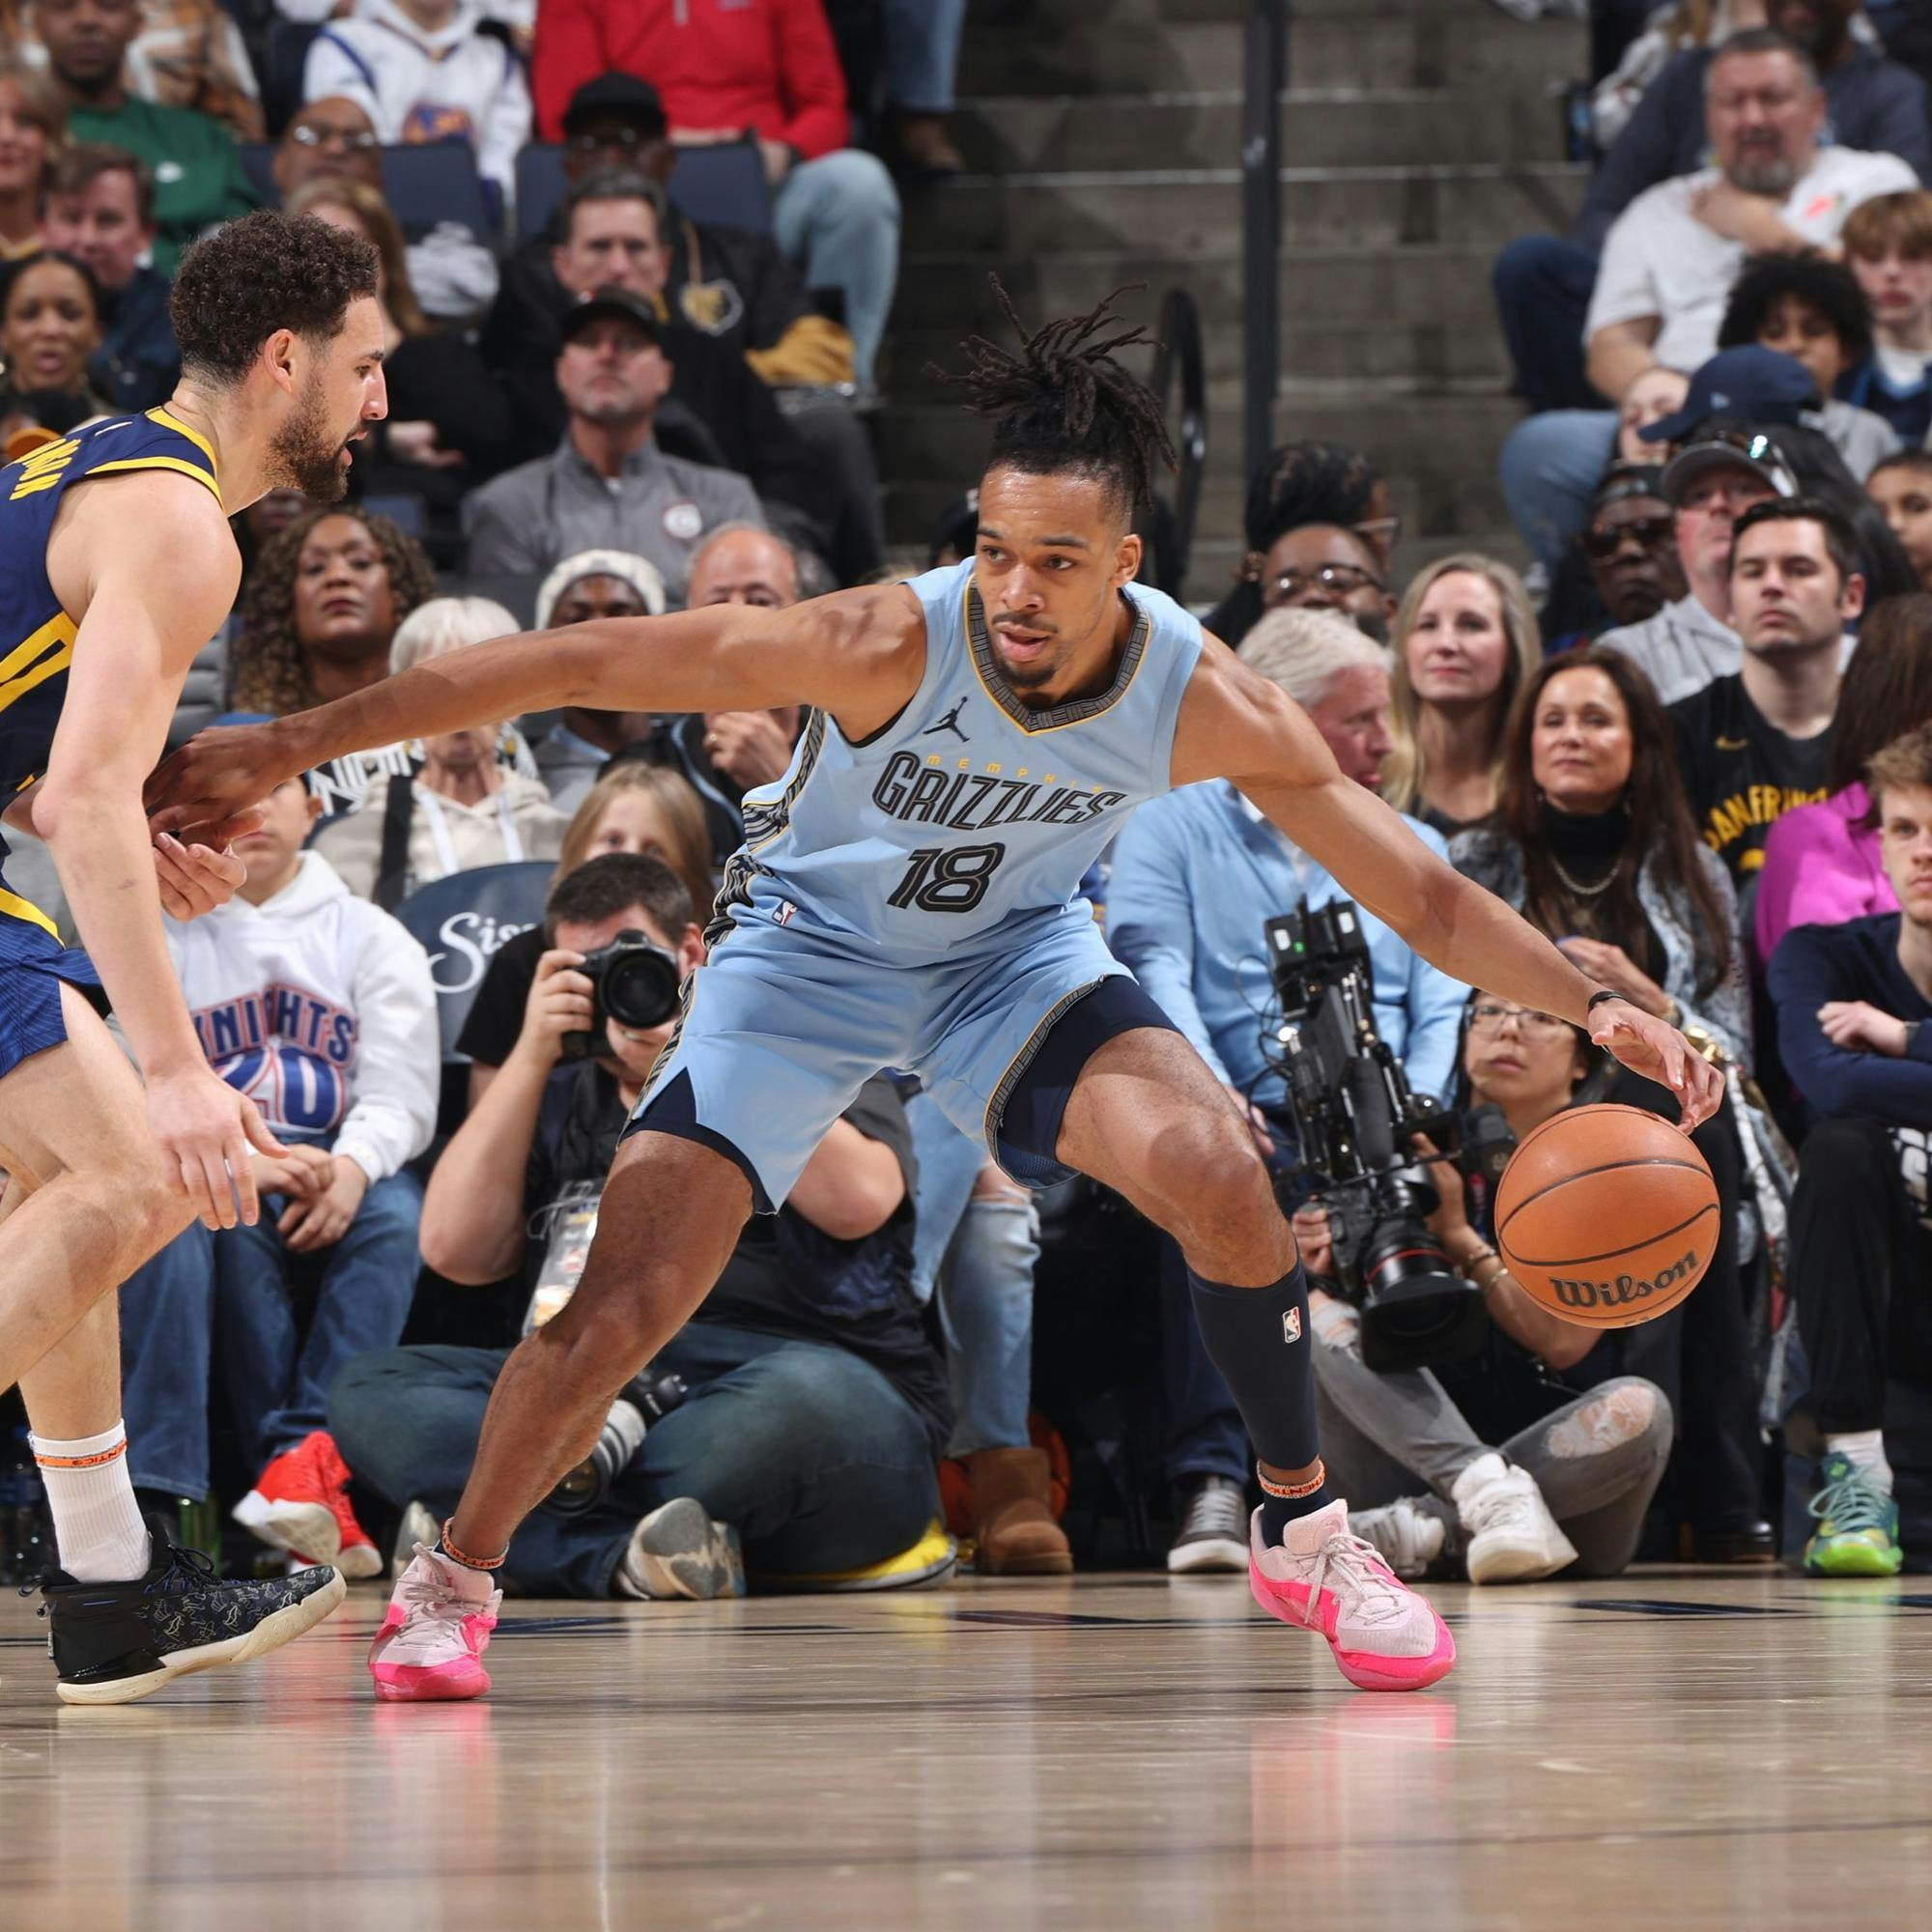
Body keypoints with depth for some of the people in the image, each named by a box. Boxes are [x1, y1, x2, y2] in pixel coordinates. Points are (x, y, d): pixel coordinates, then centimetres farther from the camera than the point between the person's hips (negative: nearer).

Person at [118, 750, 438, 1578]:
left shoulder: (371, 938, 14)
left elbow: (402, 1097, 1)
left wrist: (351, 1167, -23)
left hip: (343, 1185, 1)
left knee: (397, 1206, -33)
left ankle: (309, 1464, -45)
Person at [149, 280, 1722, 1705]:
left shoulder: (1205, 703, -24)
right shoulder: (888, 645, -34)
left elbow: (1426, 897, -15)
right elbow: (578, 664, -30)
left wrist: (1601, 1006, -26)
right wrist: (293, 747, -31)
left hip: (1016, 946, 2)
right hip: (812, 946, -2)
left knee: (1221, 1175, -23)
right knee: (627, 1298, -14)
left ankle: (1304, 1529, 0)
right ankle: (454, 1580, 11)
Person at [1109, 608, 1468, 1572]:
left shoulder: (1411, 851, 27)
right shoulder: (1174, 826, 17)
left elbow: (1446, 1008, 12)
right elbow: (1153, 967, 0)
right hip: (1243, 1126, -2)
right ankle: (1212, 1481, -42)